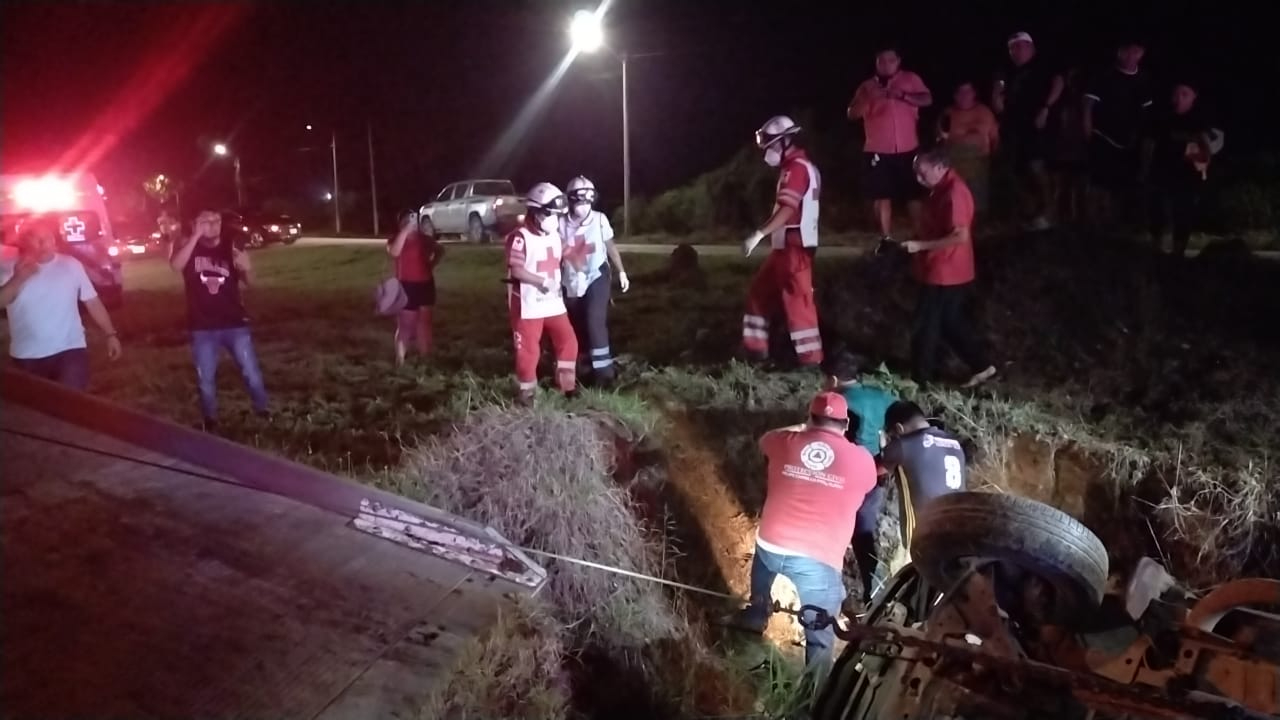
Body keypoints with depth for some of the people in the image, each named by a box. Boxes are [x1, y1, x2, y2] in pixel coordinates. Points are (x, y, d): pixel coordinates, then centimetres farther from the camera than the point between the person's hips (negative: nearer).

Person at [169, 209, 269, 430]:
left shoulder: (230, 247, -3)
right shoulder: (187, 246, -3)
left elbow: (249, 283, 1)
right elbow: (175, 265, -25)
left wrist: (246, 268, -22)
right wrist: (196, 236, -28)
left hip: (234, 323, 0)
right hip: (203, 327, 0)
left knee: (252, 373, 2)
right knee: (205, 380, 10)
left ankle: (263, 413, 22)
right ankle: (210, 422, 28)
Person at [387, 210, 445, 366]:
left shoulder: (425, 239, 5)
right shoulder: (397, 239, -7)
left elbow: (440, 251, 20)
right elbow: (394, 252, -31)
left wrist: (432, 265, 4)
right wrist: (407, 229, -31)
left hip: (426, 285, 5)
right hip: (407, 286, -5)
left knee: (424, 322, 13)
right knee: (406, 324, -5)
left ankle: (425, 357, 23)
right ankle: (400, 359, -1)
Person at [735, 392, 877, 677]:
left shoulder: (785, 442, 1)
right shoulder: (862, 460, -3)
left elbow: (764, 440, 25)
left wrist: (800, 428, 36)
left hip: (771, 545, 3)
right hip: (819, 561, -3)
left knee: (764, 562, 38)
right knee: (820, 637, 11)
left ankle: (757, 615, 58)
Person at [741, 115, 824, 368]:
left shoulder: (796, 168, -15)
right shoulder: (797, 166, 18)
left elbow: (787, 209, -26)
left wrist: (759, 234, -31)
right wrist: (767, 234, 17)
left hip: (794, 245, -11)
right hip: (787, 245, 11)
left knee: (796, 299, -7)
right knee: (760, 290, 15)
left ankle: (810, 356, -2)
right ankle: (755, 346, 21)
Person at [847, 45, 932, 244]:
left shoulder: (911, 79, 5)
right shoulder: (867, 86, 6)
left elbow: (927, 100, -8)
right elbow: (852, 114, -3)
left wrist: (903, 95, -23)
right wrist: (869, 99, -20)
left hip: (908, 149, 0)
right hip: (878, 150, 0)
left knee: (913, 194, 4)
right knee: (881, 196, 1)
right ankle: (886, 239, 9)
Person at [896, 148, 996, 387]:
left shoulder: (954, 193, -22)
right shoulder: (943, 189, 10)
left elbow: (961, 236, -29)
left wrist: (920, 245, -26)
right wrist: (920, 244, 9)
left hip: (945, 275, -10)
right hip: (940, 272, 10)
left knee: (924, 328, 1)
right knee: (950, 323, 19)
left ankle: (920, 380, 15)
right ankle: (981, 367, 27)